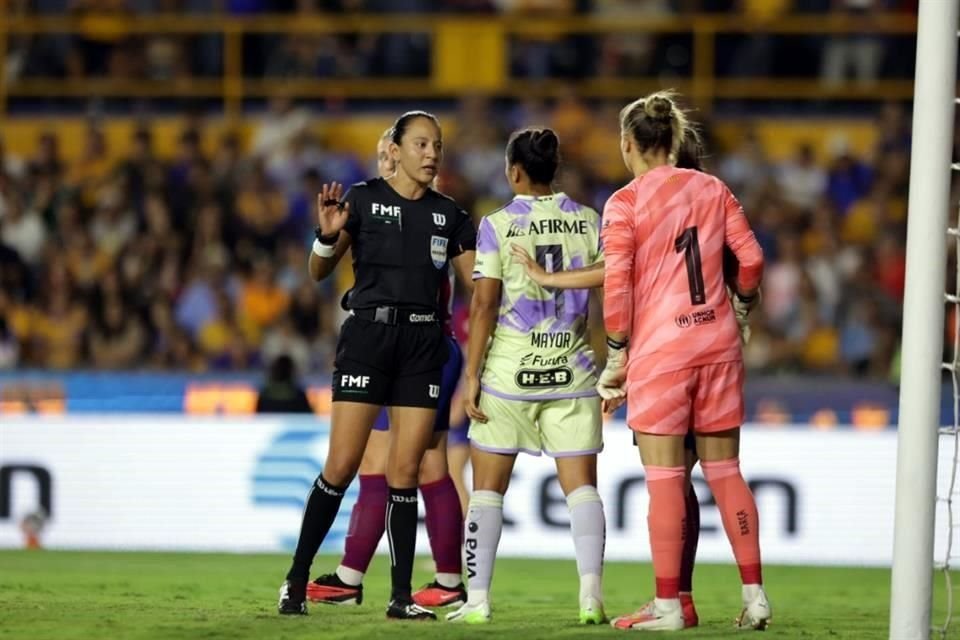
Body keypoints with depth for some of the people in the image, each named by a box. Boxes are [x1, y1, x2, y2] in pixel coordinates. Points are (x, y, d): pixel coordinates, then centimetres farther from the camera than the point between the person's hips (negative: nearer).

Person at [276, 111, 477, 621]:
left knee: (405, 472, 1)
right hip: (368, 335, -3)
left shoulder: (449, 215, 10)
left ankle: (401, 596, 5)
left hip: (422, 346, 3)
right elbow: (319, 272, 0)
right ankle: (297, 579, 6)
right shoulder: (364, 199, 0)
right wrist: (328, 236, -19)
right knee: (342, 466, -7)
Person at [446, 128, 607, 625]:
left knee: (487, 489, 6)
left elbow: (483, 305, -8)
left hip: (508, 372, -2)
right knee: (581, 487, 4)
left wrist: (471, 374, -4)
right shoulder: (589, 223, 4)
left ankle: (477, 598, 2)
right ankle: (591, 593, -10)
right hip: (572, 373, 2)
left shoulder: (497, 226, -4)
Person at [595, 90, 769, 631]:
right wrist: (742, 303, 23)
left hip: (659, 348, -4)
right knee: (725, 472, 11)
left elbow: (616, 286, -11)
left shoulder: (624, 204, -6)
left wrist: (618, 354, -3)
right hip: (718, 342, 5)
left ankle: (668, 605, -1)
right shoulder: (713, 190, 6)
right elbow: (751, 258, 3)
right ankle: (755, 596, 9)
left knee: (665, 478, -1)